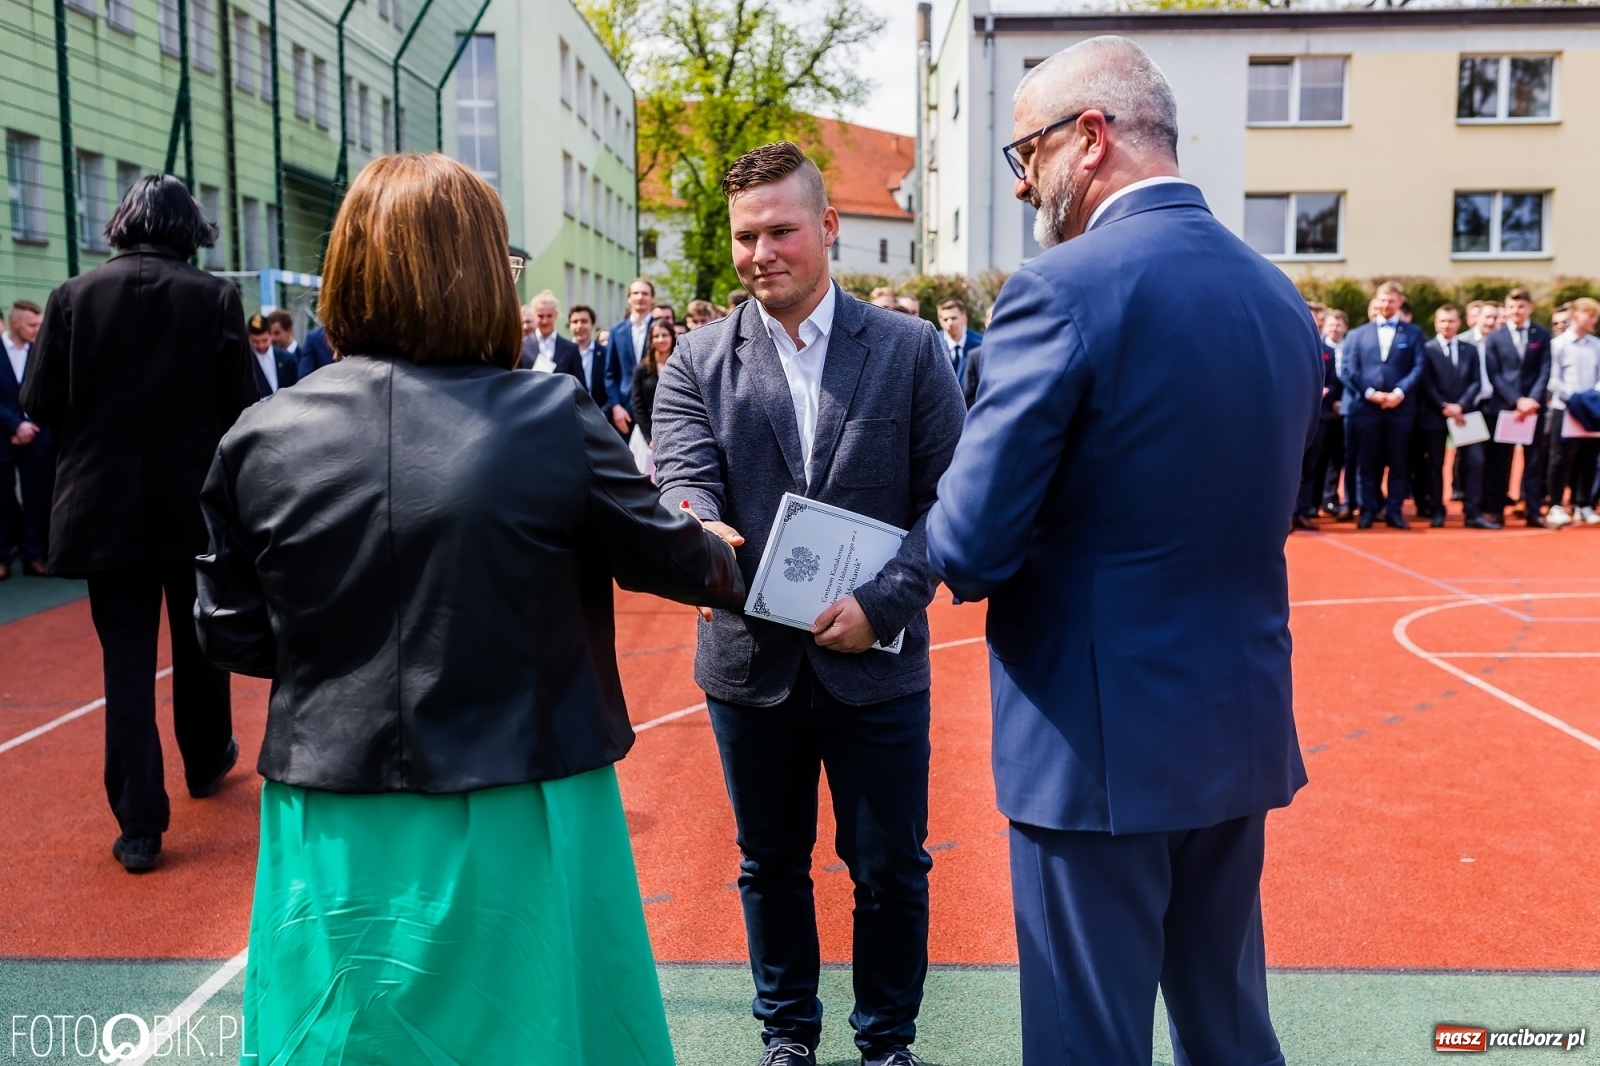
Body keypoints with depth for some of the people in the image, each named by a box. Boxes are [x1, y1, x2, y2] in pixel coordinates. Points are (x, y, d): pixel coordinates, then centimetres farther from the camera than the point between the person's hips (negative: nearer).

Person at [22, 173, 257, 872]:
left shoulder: (74, 297, -5)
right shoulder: (214, 298, -8)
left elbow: (40, 403, -4)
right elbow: (242, 403, -9)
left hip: (105, 508, 0)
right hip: (194, 504, 0)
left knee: (127, 657, 4)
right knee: (198, 640, 19)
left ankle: (139, 826, 2)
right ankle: (206, 760, 39)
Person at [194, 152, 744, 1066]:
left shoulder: (261, 440, -7)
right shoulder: (554, 420, -15)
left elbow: (233, 634, 2)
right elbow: (665, 553, 0)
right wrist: (729, 565, 22)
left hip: (335, 829, 3)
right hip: (518, 824, -2)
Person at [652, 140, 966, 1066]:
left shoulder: (910, 349, -2)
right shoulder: (698, 361, 1)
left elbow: (951, 497, -5)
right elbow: (684, 483, -10)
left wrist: (884, 600, -17)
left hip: (877, 660, -1)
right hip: (752, 661, 1)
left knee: (892, 870, 12)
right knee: (771, 867, 17)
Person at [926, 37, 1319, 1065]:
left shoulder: (1063, 288, -17)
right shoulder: (1282, 296, 6)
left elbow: (970, 545, -18)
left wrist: (957, 550, 3)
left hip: (1100, 738, -7)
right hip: (1245, 727, 7)